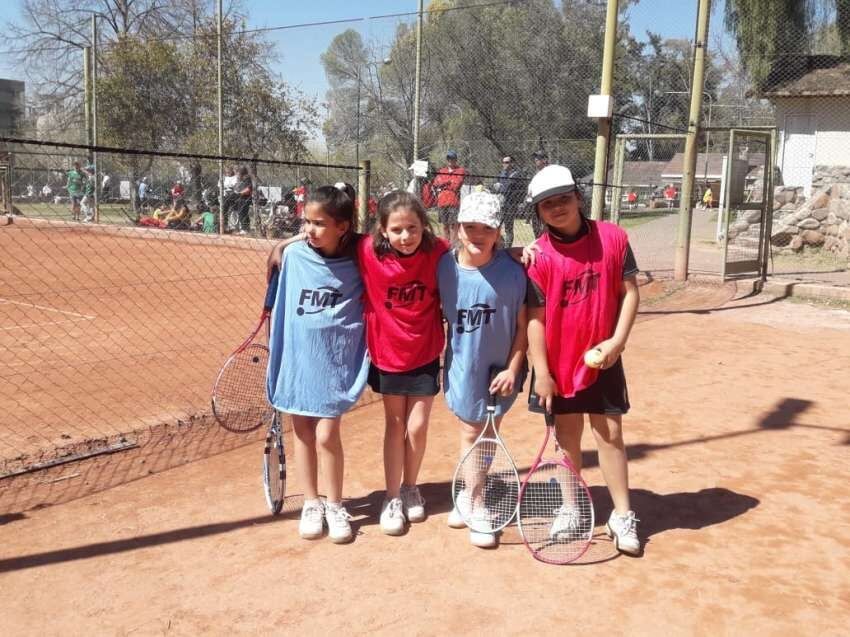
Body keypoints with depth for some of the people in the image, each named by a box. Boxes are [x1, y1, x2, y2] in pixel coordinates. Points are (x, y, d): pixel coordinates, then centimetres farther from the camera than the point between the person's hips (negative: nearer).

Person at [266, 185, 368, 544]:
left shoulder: (358, 263, -10)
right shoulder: (294, 255, -6)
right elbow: (281, 305, 5)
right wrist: (276, 356, 8)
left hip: (335, 364, -2)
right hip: (297, 359, 2)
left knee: (327, 435, -3)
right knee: (302, 434, 11)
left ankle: (335, 506, 19)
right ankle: (311, 505, 29)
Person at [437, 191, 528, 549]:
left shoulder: (512, 272, -16)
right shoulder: (444, 267, -11)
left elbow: (523, 327, -9)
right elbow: (438, 315, 2)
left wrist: (512, 369, -11)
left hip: (500, 367, -1)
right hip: (462, 365, 1)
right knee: (470, 432, 10)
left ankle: (473, 499, 26)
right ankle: (470, 497, 29)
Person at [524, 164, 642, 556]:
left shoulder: (612, 237, -6)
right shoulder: (538, 256, -10)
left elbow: (630, 291, -1)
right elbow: (535, 317, -9)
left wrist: (618, 340, -11)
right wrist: (541, 372, -11)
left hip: (602, 359, 0)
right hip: (558, 363, 0)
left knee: (610, 433, 5)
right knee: (567, 436, 12)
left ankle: (622, 516, 16)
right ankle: (570, 509, 27)